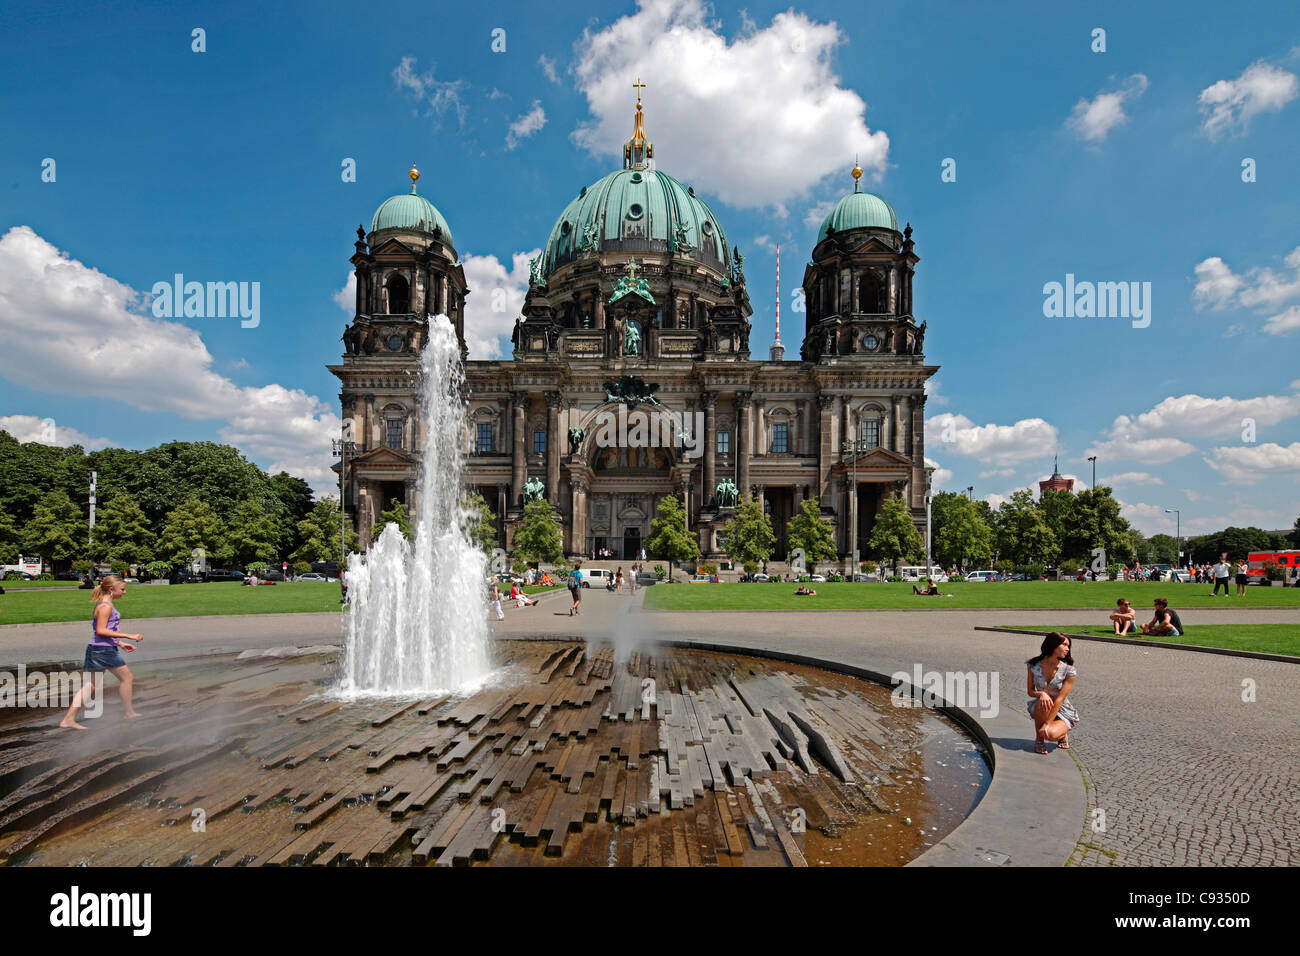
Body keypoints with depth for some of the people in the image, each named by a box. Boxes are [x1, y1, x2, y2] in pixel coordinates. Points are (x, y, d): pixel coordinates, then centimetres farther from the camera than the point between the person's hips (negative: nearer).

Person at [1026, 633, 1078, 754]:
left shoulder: (1069, 671, -17)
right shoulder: (1034, 666, -10)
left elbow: (1060, 699, -21)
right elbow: (1030, 691, -3)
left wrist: (1047, 724, -25)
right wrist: (1041, 694, -28)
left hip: (1062, 711, -1)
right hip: (1039, 709, 2)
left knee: (1050, 733, -31)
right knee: (1043, 704, -35)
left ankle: (1062, 732, 7)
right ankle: (1039, 739, -12)